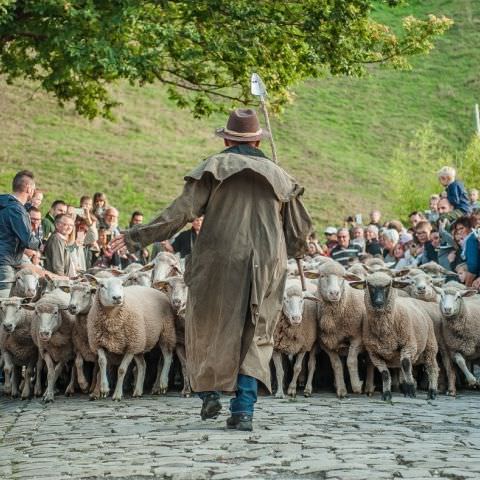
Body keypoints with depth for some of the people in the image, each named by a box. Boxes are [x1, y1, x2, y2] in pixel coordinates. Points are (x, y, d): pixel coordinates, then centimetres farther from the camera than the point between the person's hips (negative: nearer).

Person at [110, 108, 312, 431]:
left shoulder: (215, 167, 2)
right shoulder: (277, 175, 12)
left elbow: (182, 211, -6)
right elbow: (300, 229, 17)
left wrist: (137, 236, 0)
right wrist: (296, 252, 40)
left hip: (221, 262, -2)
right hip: (268, 268, 2)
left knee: (209, 327, 15)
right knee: (255, 338, 7)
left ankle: (210, 394, 13)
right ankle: (244, 410, -2)